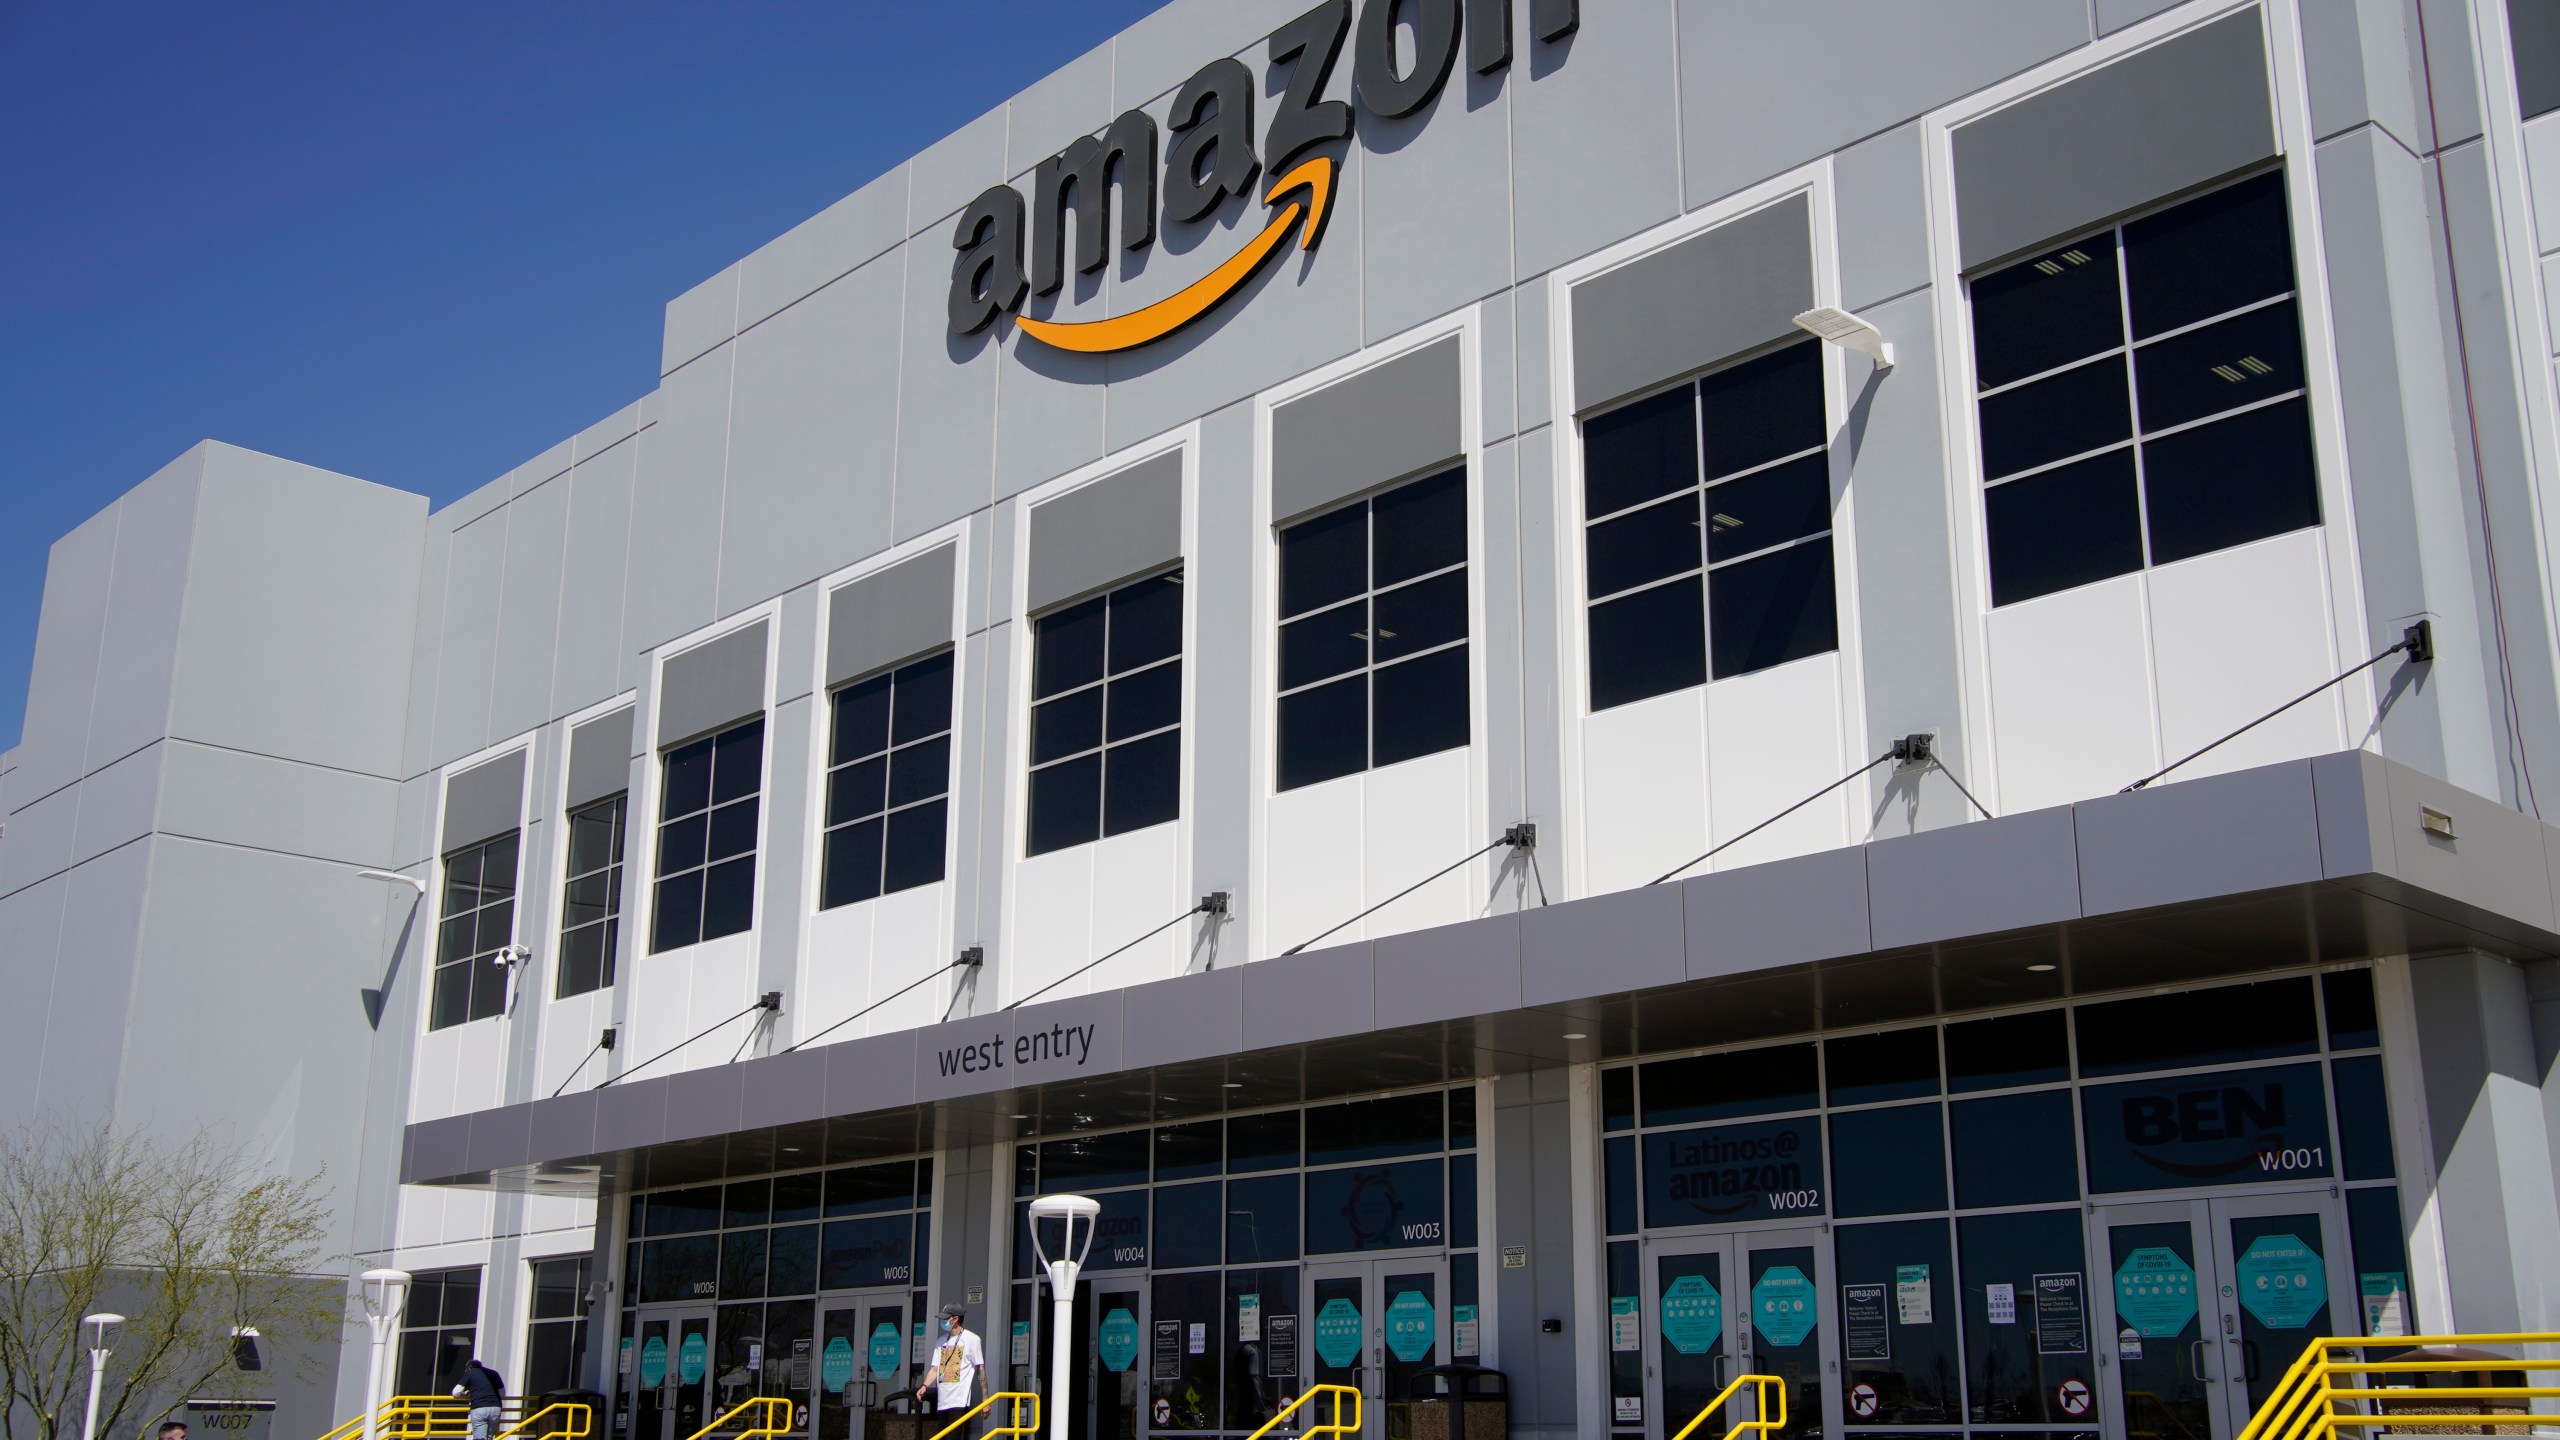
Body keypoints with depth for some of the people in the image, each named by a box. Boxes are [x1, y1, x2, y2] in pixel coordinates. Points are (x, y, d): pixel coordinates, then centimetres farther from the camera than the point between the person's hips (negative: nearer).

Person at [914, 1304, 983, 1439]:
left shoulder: (971, 1339, -3)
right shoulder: (941, 1341, 17)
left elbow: (980, 1369, -3)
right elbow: (935, 1369, 15)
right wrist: (924, 1386, -5)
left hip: (959, 1402, -7)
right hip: (942, 1402, 7)